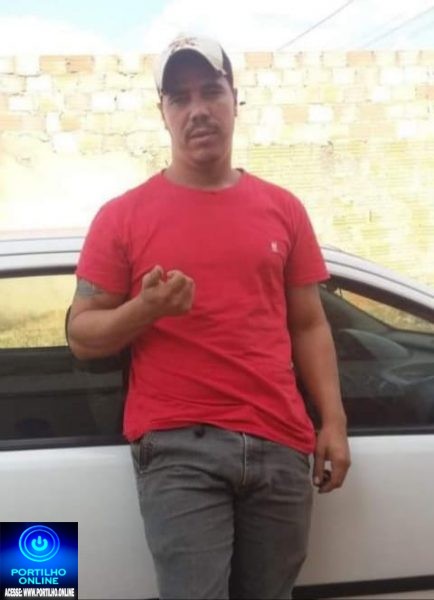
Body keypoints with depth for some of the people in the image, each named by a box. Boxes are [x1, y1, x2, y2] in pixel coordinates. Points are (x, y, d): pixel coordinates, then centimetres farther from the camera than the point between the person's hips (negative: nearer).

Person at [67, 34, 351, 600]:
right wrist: (144, 309, -16)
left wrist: (333, 421, 4)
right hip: (177, 447, -3)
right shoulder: (123, 215, 3)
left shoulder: (283, 209, 12)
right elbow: (82, 335, 3)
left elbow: (309, 325, 13)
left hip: (280, 445, 3)